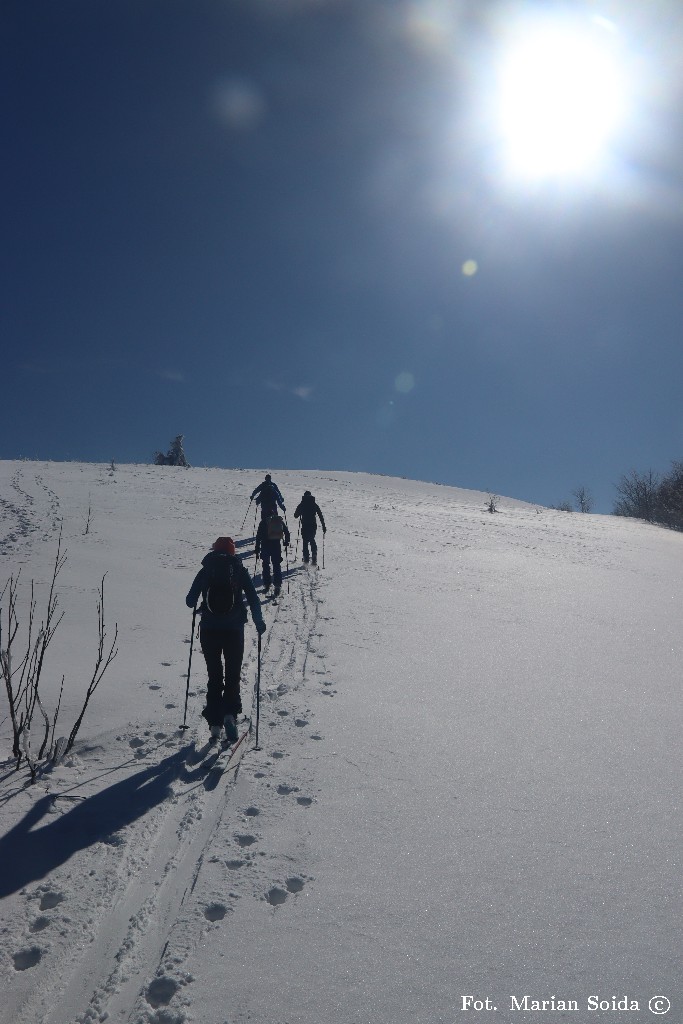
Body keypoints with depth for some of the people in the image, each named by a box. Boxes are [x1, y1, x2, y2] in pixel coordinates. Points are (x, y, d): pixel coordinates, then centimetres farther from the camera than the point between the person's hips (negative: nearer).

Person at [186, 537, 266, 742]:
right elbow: (253, 598, -2)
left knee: (214, 675, 12)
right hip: (234, 629, -1)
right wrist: (259, 621, 7)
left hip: (209, 629, 1)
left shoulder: (205, 571, 4)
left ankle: (215, 722, 8)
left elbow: (190, 601, 6)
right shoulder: (239, 570, 2)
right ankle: (230, 713, -13)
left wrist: (195, 605, 28)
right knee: (233, 674, 9)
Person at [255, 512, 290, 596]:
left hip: (266, 545, -1)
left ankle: (267, 585, 14)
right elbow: (287, 532, 7)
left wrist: (257, 549, 1)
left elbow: (259, 535, -3)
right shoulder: (280, 521, 6)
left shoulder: (264, 522, 0)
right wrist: (286, 542, 22)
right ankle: (278, 586, -4)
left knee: (266, 565, 14)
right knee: (277, 565, 6)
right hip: (277, 545, 1)